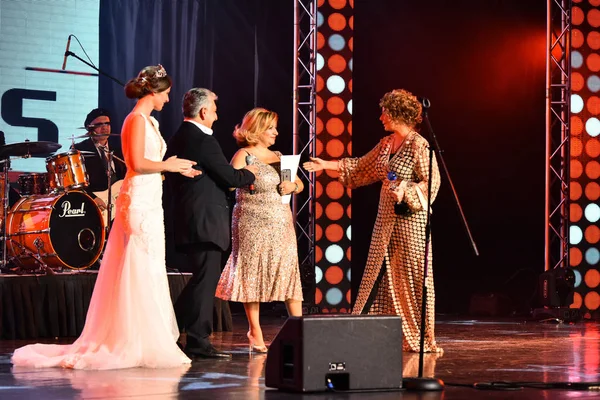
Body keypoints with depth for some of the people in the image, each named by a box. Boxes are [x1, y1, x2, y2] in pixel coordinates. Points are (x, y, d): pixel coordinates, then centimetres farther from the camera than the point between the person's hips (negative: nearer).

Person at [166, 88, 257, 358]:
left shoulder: (177, 138, 14)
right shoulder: (203, 140, -15)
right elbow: (230, 177, -15)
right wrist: (249, 174, 7)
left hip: (186, 219, 10)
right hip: (205, 221, -10)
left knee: (201, 278, 17)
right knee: (206, 279, -4)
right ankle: (198, 341, -1)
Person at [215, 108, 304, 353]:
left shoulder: (278, 157, 16)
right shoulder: (243, 155, -2)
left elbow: (300, 184, 17)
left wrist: (292, 186, -3)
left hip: (281, 223, 5)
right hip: (252, 224, -5)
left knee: (289, 272, 0)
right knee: (252, 275, -2)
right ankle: (255, 333, 4)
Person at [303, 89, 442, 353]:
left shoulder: (418, 145, -12)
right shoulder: (386, 144, 11)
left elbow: (432, 182, -13)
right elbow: (362, 168, 20)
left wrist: (405, 193, -24)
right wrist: (327, 165, 20)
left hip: (409, 218, -8)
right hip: (386, 219, 8)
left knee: (413, 276, -4)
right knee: (379, 276, 8)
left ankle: (423, 339, 4)